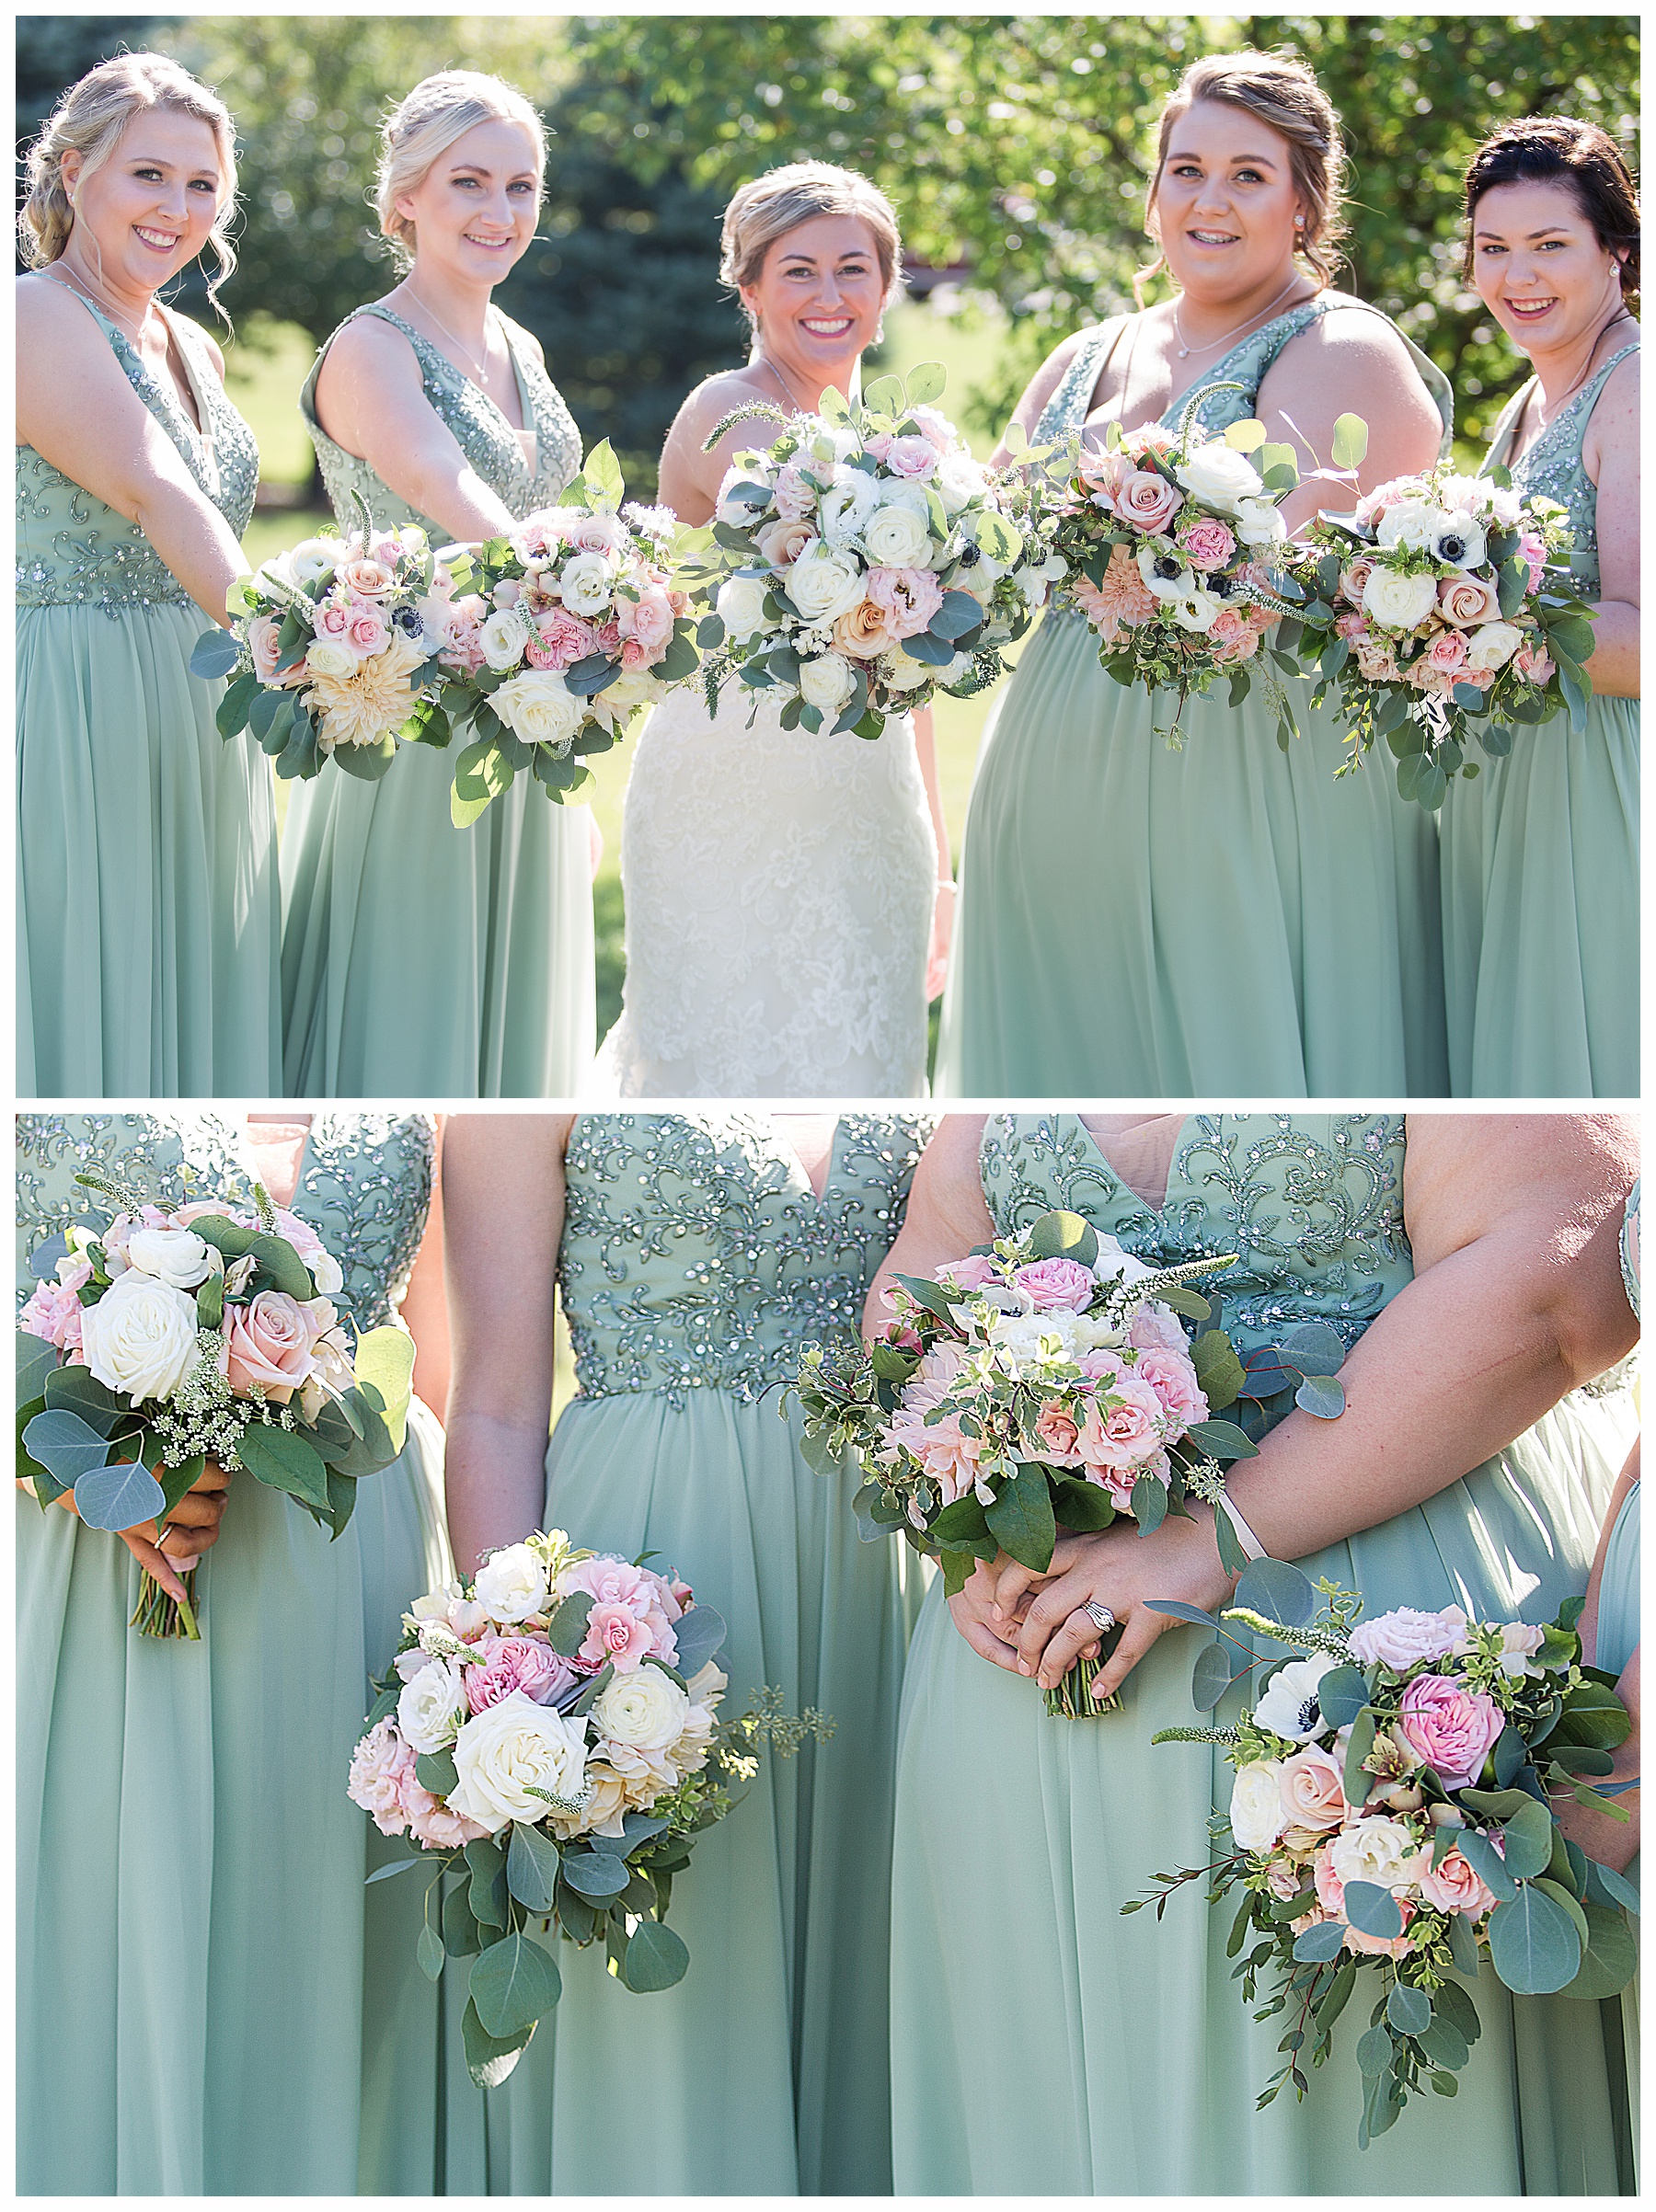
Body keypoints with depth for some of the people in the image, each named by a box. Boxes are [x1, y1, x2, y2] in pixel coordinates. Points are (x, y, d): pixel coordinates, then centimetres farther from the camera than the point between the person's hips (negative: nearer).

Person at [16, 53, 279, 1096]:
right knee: (83, 1015, -6)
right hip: (78, 728, -8)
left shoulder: (197, 350, 15)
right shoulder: (36, 318, -11)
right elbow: (159, 500, -23)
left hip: (199, 730, 8)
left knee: (185, 1002, 8)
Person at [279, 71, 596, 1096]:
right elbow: (444, 490, -29)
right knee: (402, 1036, -3)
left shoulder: (520, 349, 12)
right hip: (410, 750, -7)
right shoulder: (369, 349, -12)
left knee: (510, 1020, 12)